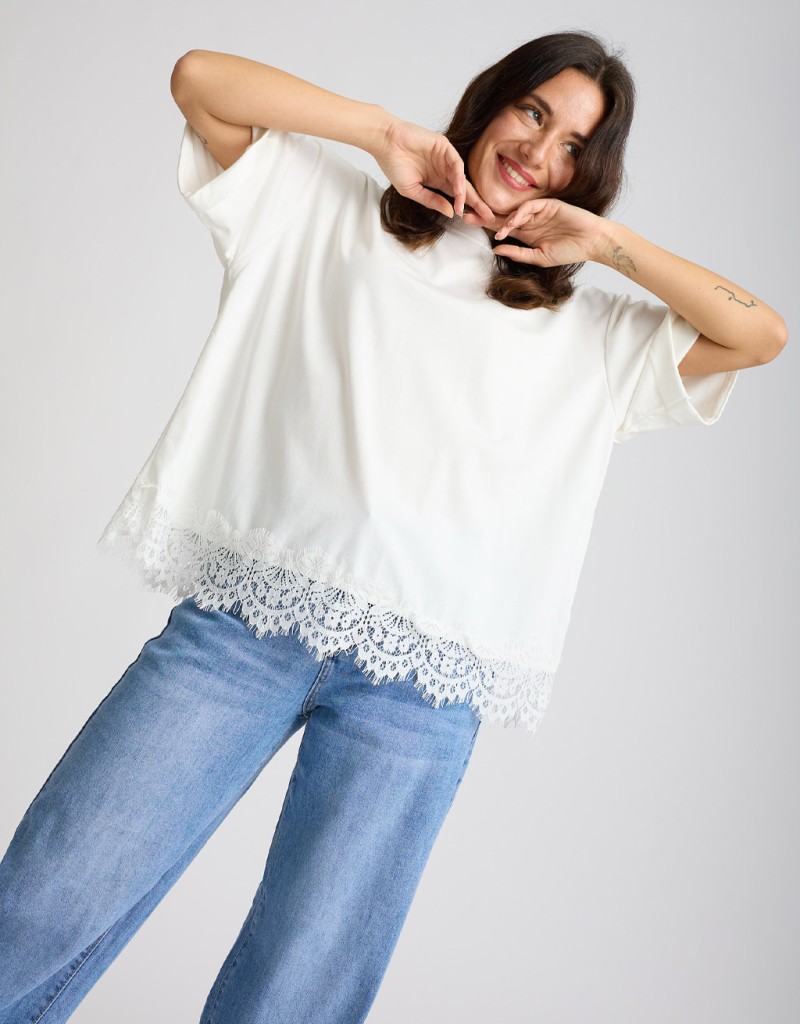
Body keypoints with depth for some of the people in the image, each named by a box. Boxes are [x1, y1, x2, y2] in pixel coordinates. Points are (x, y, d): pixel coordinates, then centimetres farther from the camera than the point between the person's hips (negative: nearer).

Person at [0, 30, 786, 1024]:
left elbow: (761, 334, 13)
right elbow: (200, 77, 13)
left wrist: (604, 242, 12)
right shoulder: (330, 212, 19)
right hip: (246, 616, 0)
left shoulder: (593, 335, 20)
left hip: (418, 680, 1)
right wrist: (387, 131, 9)